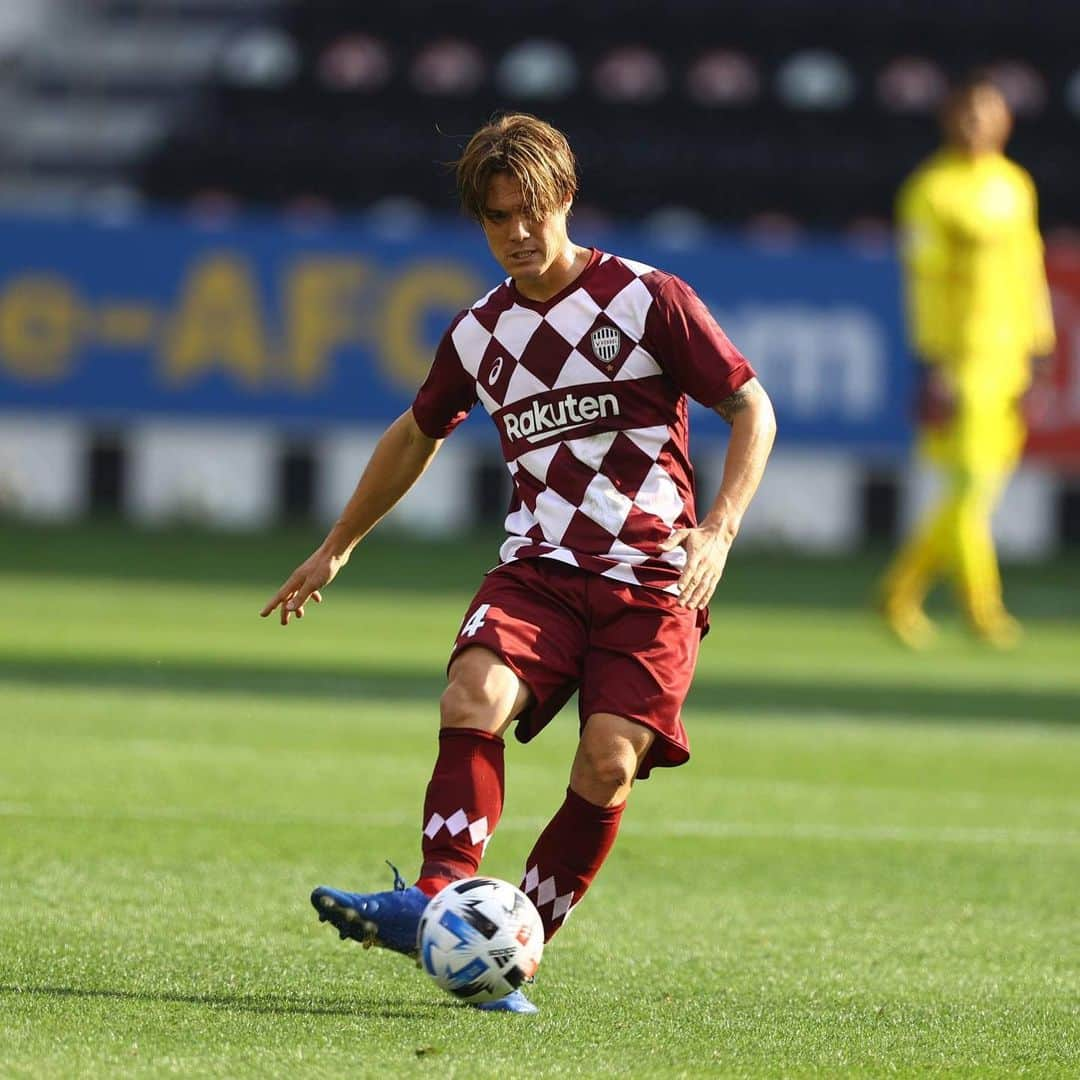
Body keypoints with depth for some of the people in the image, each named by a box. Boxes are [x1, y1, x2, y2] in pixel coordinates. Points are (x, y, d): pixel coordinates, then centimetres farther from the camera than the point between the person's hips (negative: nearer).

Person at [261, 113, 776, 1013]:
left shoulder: (649, 300, -3)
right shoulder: (480, 334, 10)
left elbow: (751, 409, 0)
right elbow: (417, 435, 28)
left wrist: (718, 530, -15)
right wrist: (337, 548, 35)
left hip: (651, 578, -3)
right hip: (538, 568, 3)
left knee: (608, 763, -20)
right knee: (473, 694, -27)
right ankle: (441, 899, -37)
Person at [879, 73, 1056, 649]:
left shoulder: (1015, 184, 15)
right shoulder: (932, 190, -6)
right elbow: (922, 281, -10)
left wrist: (1039, 346, 18)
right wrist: (933, 365, -14)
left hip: (1008, 356, 7)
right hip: (961, 358, -7)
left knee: (984, 483, 8)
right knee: (971, 482, -7)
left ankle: (902, 588, 19)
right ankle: (981, 608, 2)